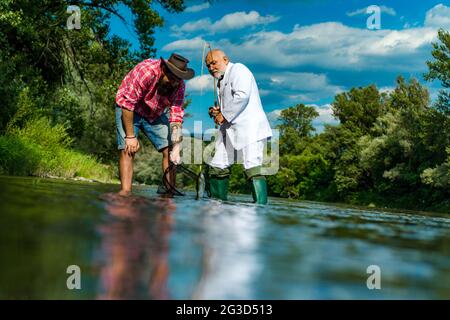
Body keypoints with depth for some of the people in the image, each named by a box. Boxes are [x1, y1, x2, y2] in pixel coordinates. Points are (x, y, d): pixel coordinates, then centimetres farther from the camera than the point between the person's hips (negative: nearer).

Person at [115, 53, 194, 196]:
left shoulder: (179, 86, -19)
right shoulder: (145, 72, -35)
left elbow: (176, 116, -20)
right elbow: (127, 104, -30)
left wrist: (176, 149, -30)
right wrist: (130, 136, -26)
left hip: (155, 114, 4)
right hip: (129, 111, -4)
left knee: (169, 150, -7)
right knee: (128, 149, -18)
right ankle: (125, 192, -18)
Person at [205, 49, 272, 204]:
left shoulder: (238, 69, -2)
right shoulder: (221, 81, 26)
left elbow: (242, 95, -17)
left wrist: (224, 115, -12)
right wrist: (217, 111, 8)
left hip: (249, 127, -10)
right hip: (229, 130, 10)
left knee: (252, 167, -18)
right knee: (217, 167, 7)